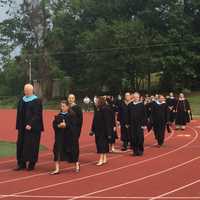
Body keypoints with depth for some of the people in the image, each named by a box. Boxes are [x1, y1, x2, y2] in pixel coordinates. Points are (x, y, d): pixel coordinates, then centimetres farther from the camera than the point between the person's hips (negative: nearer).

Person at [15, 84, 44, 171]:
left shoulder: (37, 101, -8)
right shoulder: (21, 101, 12)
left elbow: (37, 115, -15)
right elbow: (19, 114, 15)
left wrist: (30, 125, -23)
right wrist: (18, 126, 8)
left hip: (33, 128, -6)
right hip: (22, 128, 6)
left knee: (32, 145, -3)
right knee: (21, 144, 5)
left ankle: (31, 164, 7)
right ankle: (22, 164, 12)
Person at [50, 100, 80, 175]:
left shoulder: (71, 115, -5)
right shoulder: (58, 116, 7)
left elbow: (73, 125, -15)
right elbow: (54, 125, -1)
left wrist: (66, 125, -28)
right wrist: (59, 126, -21)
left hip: (70, 136, -3)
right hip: (60, 137, 3)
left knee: (73, 151, 9)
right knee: (58, 151, -6)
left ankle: (77, 165, 32)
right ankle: (57, 169, -3)